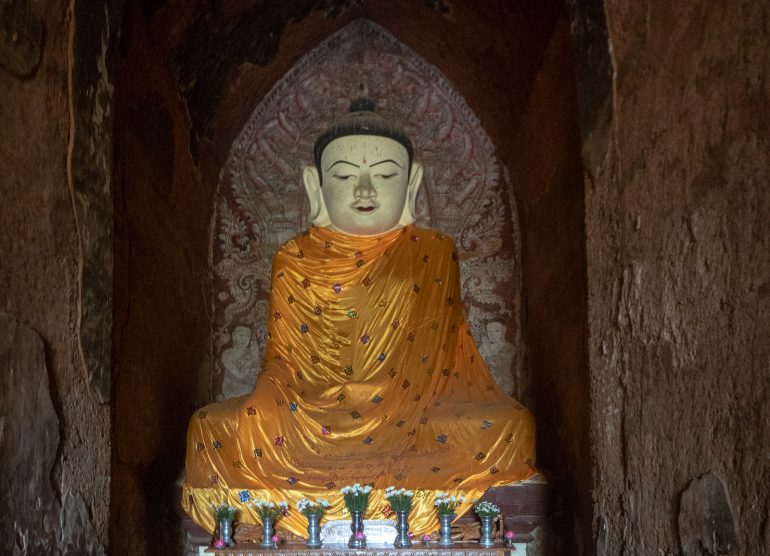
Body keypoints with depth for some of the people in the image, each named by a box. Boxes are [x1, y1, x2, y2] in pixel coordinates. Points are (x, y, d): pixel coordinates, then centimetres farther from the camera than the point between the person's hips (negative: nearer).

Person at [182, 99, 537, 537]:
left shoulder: (435, 254, 7)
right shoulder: (295, 261, 8)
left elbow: (447, 351, 4)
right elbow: (281, 361, 9)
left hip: (410, 419, 0)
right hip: (308, 416, 1)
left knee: (509, 426, -25)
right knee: (214, 428, -21)